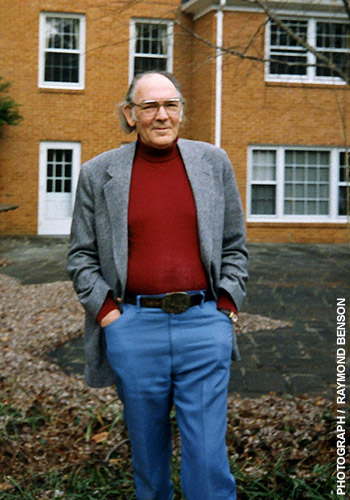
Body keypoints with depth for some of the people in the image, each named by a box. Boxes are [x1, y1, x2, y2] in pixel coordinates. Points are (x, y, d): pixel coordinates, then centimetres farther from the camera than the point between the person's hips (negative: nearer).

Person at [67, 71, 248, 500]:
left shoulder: (214, 163, 8)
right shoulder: (97, 174, 5)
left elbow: (234, 246, 12)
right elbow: (80, 256, 8)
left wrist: (226, 306, 2)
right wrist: (106, 310, -3)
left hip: (203, 324, 0)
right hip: (133, 327, 0)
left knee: (208, 457, -2)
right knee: (147, 454, 12)